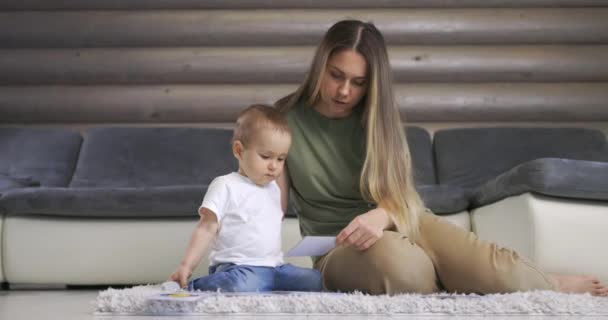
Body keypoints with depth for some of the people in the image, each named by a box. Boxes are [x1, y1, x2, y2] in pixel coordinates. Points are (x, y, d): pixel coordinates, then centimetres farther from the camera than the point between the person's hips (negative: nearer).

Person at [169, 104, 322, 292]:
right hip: (238, 268, -6)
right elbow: (206, 228, -8)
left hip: (274, 268, 7)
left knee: (315, 280, -12)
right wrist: (187, 265, -18)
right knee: (245, 285, -38)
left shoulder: (273, 188, 20)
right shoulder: (225, 186, -3)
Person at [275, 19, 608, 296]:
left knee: (502, 273, -29)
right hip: (338, 249, -2)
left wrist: (381, 216, -30)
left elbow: (401, 200, -4)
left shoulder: (375, 117, 0)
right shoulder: (285, 120, -5)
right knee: (398, 260, -41)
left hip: (401, 224, 2)